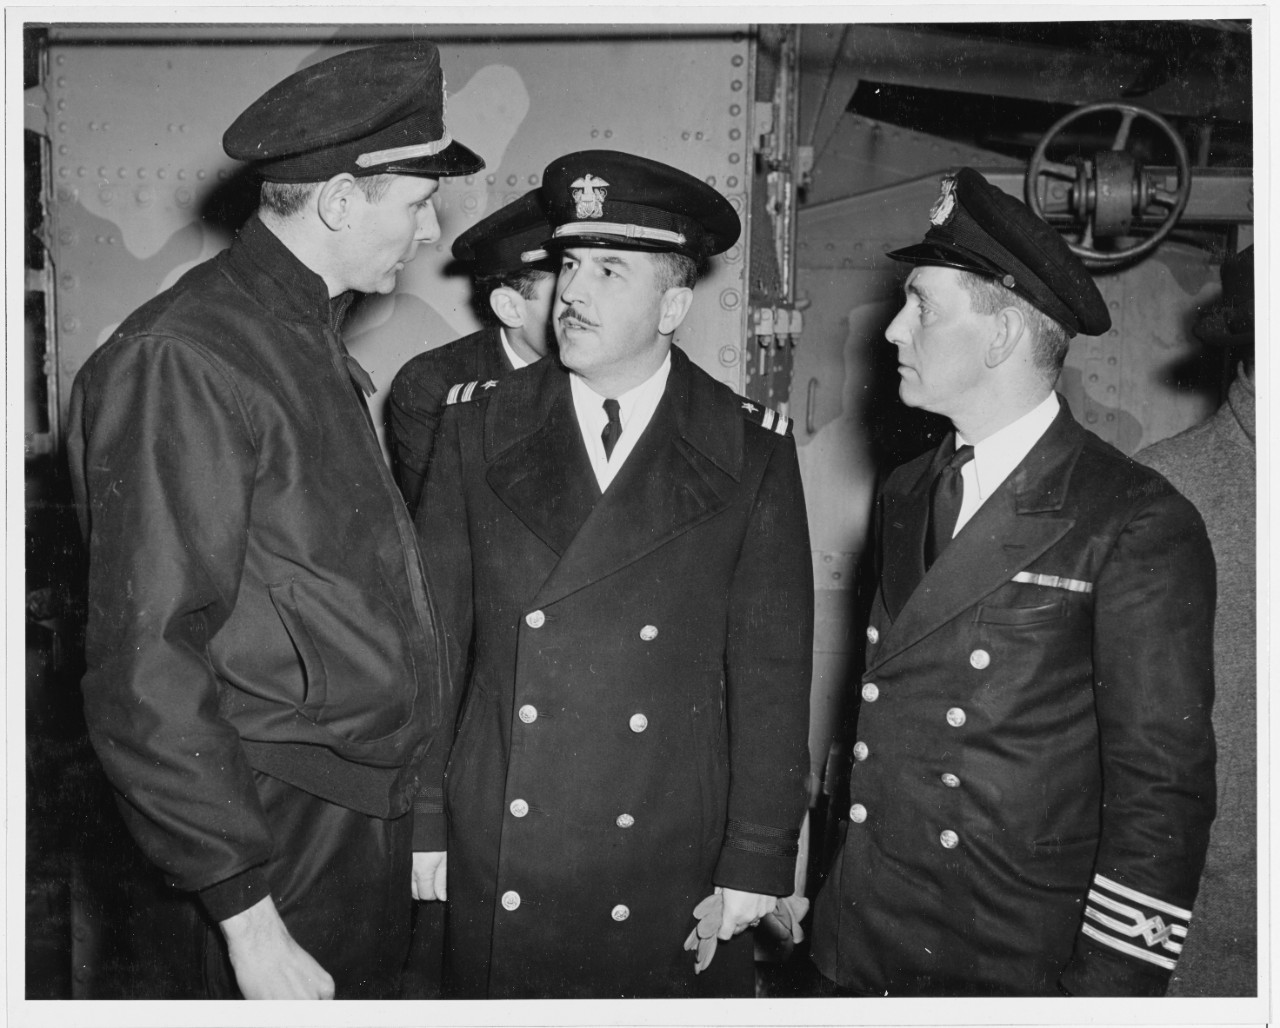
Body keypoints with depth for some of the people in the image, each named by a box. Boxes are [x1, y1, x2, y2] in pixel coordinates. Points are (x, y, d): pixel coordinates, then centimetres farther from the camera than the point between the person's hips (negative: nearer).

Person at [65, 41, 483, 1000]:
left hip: (376, 805, 9)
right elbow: (146, 673, -21)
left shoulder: (313, 341, 9)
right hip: (292, 825, -8)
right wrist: (247, 916, -20)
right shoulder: (181, 361, -20)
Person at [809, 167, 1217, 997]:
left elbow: (1162, 788, -13)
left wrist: (1109, 986, -14)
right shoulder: (905, 497, 6)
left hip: (1017, 968, -5)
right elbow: (879, 716, 9)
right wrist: (820, 887, 8)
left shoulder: (1138, 527, -14)